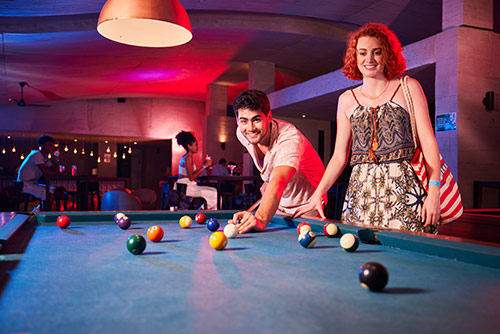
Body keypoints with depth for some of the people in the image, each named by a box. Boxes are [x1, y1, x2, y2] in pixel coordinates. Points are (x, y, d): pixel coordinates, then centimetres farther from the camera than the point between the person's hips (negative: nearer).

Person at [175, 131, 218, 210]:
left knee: (215, 191, 7)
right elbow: (191, 177, -20)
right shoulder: (188, 158, -14)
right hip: (186, 187, -10)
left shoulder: (187, 157, 17)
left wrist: (203, 165, 15)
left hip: (190, 185, 10)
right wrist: (204, 166, -15)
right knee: (214, 194, -13)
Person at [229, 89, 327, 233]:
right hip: (278, 203, 5)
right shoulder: (242, 133, -13)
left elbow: (278, 182, -53)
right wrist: (267, 180, 0)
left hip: (305, 206, -5)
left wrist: (261, 218, -68)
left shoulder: (290, 140, -34)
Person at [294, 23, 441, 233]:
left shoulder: (408, 87, 7)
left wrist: (434, 190, -9)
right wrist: (317, 194, 4)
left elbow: (428, 141, 2)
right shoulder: (347, 100, 13)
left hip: (403, 187, -2)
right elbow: (339, 157, 13)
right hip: (361, 191, 2)